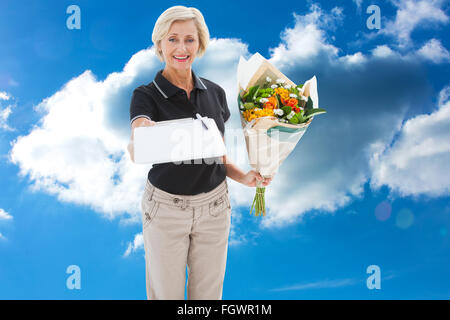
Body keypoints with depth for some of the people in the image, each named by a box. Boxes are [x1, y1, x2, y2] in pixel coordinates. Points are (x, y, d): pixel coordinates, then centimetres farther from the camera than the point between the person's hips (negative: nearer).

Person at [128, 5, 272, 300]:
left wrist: (243, 177, -8)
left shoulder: (215, 93, 1)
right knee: (165, 293, 10)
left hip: (214, 207, 3)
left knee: (208, 293, 15)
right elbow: (135, 152, -30)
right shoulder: (147, 95, -11)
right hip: (166, 208, -3)